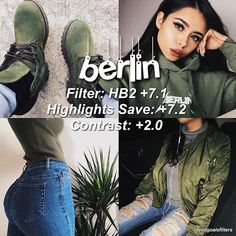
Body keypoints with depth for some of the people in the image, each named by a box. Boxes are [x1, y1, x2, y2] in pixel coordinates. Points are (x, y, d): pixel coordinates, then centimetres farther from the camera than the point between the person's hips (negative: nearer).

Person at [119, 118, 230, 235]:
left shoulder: (219, 144, -16)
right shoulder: (173, 138, 4)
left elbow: (211, 195, -16)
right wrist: (139, 193, 8)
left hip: (188, 209, -5)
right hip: (158, 200, 5)